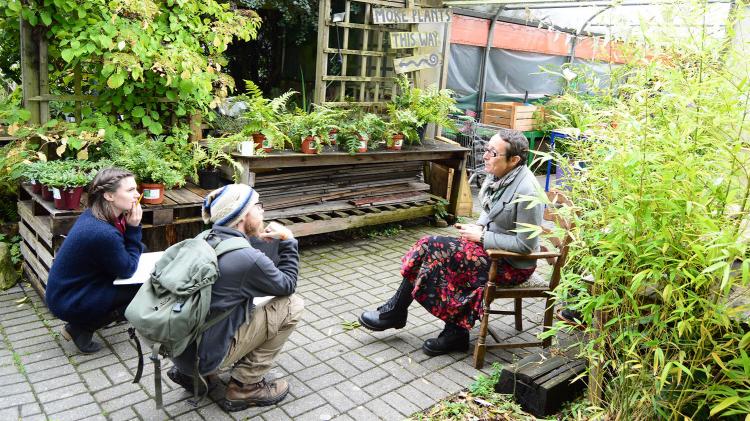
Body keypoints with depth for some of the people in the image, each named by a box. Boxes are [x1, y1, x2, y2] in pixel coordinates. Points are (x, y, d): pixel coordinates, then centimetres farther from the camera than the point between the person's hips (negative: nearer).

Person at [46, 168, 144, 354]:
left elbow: (125, 255, 5)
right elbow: (127, 270, -17)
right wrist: (133, 228, -19)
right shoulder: (103, 232, -33)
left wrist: (132, 226, -10)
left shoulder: (94, 215, -4)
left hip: (67, 289, 9)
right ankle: (80, 329, 4)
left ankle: (80, 325, 12)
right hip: (69, 302, -9)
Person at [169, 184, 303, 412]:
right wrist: (288, 240, 3)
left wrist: (257, 240, 7)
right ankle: (245, 386, 5)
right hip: (205, 356, -8)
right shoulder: (249, 258, -22)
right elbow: (287, 285, -3)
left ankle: (192, 373, 20)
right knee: (292, 305, -3)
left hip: (180, 348, 8)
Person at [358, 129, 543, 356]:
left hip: (514, 265, -8)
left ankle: (394, 312, 0)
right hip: (490, 244, 8)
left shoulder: (526, 190, -25)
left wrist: (481, 237, -18)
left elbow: (525, 244, -22)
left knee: (436, 249, -18)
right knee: (432, 248, -11)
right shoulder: (497, 175, 1)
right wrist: (479, 227, -1)